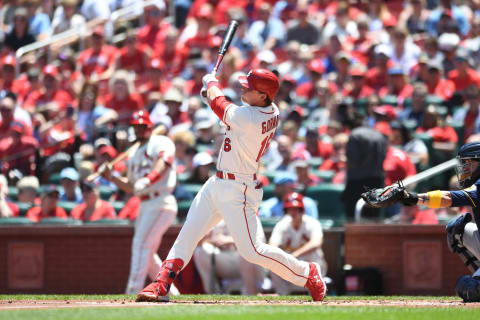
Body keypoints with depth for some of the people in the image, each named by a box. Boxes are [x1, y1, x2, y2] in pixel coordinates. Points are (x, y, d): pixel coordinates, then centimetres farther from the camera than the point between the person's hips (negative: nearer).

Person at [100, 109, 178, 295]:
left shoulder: (161, 143, 0)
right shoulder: (134, 155, 23)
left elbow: (162, 164, -20)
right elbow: (131, 187, 24)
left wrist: (147, 180, -36)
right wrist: (111, 177, 9)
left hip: (161, 203, -9)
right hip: (144, 206, 9)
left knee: (141, 244, -19)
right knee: (147, 255, 11)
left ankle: (133, 292, -24)